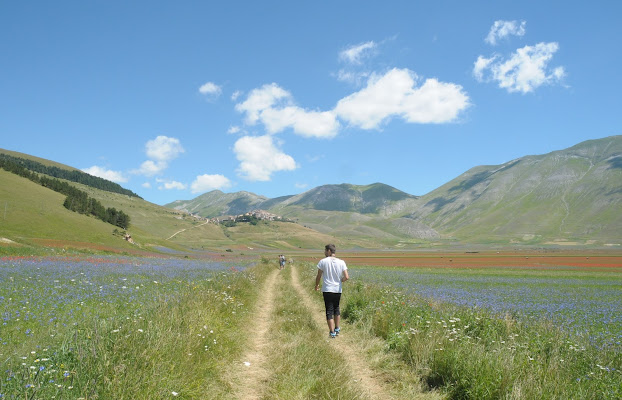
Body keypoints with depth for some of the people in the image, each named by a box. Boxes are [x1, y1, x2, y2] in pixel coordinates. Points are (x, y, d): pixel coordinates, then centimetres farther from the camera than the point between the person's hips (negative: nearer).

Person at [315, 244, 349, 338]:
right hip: (338, 290, 3)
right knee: (336, 309, 21)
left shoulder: (323, 261, -8)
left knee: (329, 311, 1)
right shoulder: (341, 262, -2)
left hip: (327, 290, -3)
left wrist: (316, 285, 15)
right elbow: (346, 277, -7)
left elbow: (318, 276, -2)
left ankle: (332, 332, -1)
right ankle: (337, 329, 30)